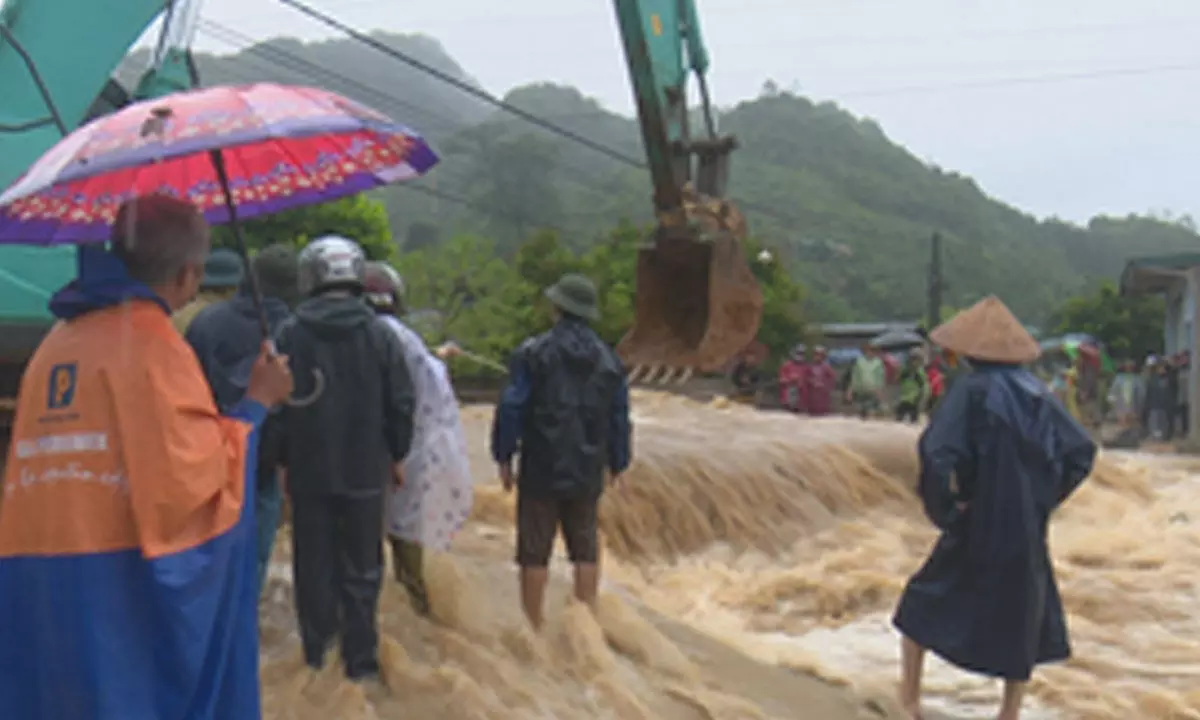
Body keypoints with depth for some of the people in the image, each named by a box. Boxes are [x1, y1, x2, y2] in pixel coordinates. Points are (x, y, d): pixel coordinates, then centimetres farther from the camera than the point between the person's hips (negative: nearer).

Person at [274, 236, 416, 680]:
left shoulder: (291, 335, -7)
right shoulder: (379, 335, -5)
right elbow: (401, 405, 0)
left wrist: (284, 458, 10)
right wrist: (397, 456, 13)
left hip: (309, 472, 0)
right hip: (366, 472, 0)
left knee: (315, 568, 10)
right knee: (362, 570, 8)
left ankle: (317, 655, 15)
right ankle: (360, 660, 10)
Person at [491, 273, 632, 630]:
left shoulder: (533, 353, -7)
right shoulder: (609, 359, 7)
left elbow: (511, 409, -9)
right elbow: (620, 418, 11)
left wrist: (504, 456, -1)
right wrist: (617, 465, 20)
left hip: (541, 470, -4)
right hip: (587, 473, 4)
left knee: (535, 552, 3)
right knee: (585, 549, 12)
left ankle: (533, 628, 6)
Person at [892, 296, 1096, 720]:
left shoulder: (972, 391, -13)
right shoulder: (1037, 393, 3)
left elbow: (937, 451, -26)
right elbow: (1082, 451, 6)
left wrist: (944, 504, -12)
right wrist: (1042, 497, 8)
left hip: (977, 527, -4)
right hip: (1029, 529, 4)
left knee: (923, 602, 15)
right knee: (1021, 618, 18)